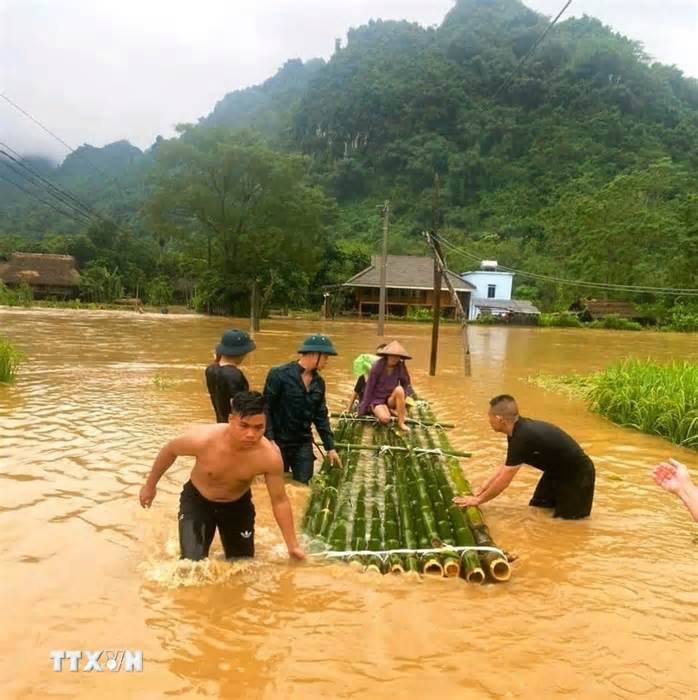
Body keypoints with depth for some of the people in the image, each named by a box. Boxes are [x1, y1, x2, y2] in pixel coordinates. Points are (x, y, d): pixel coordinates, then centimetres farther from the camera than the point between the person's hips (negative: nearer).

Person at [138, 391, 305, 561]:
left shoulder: (270, 456, -32)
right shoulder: (203, 439, -36)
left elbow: (279, 500, -17)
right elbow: (170, 450, -13)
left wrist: (293, 546, -14)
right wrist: (150, 485, 1)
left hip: (238, 504, 2)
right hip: (197, 499, -2)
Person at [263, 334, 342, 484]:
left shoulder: (319, 382, 4)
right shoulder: (279, 374, -14)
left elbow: (321, 416, 11)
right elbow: (265, 408, -13)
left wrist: (330, 447, 8)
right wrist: (269, 439, -19)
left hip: (303, 444, 5)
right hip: (279, 442, -4)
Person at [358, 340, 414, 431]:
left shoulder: (400, 367, -8)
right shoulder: (377, 367, -16)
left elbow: (406, 385, 2)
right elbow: (369, 388, -11)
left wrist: (402, 403, -7)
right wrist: (364, 408, -8)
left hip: (391, 400, 3)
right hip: (377, 400, -3)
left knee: (399, 389, -30)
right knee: (385, 418, -33)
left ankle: (401, 422, -19)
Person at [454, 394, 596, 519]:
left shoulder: (523, 437, -34)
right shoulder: (519, 430, -6)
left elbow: (504, 481, -27)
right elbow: (506, 467, 6)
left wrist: (478, 500, -14)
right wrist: (480, 492, 5)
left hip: (577, 477, -8)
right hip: (557, 471, 8)